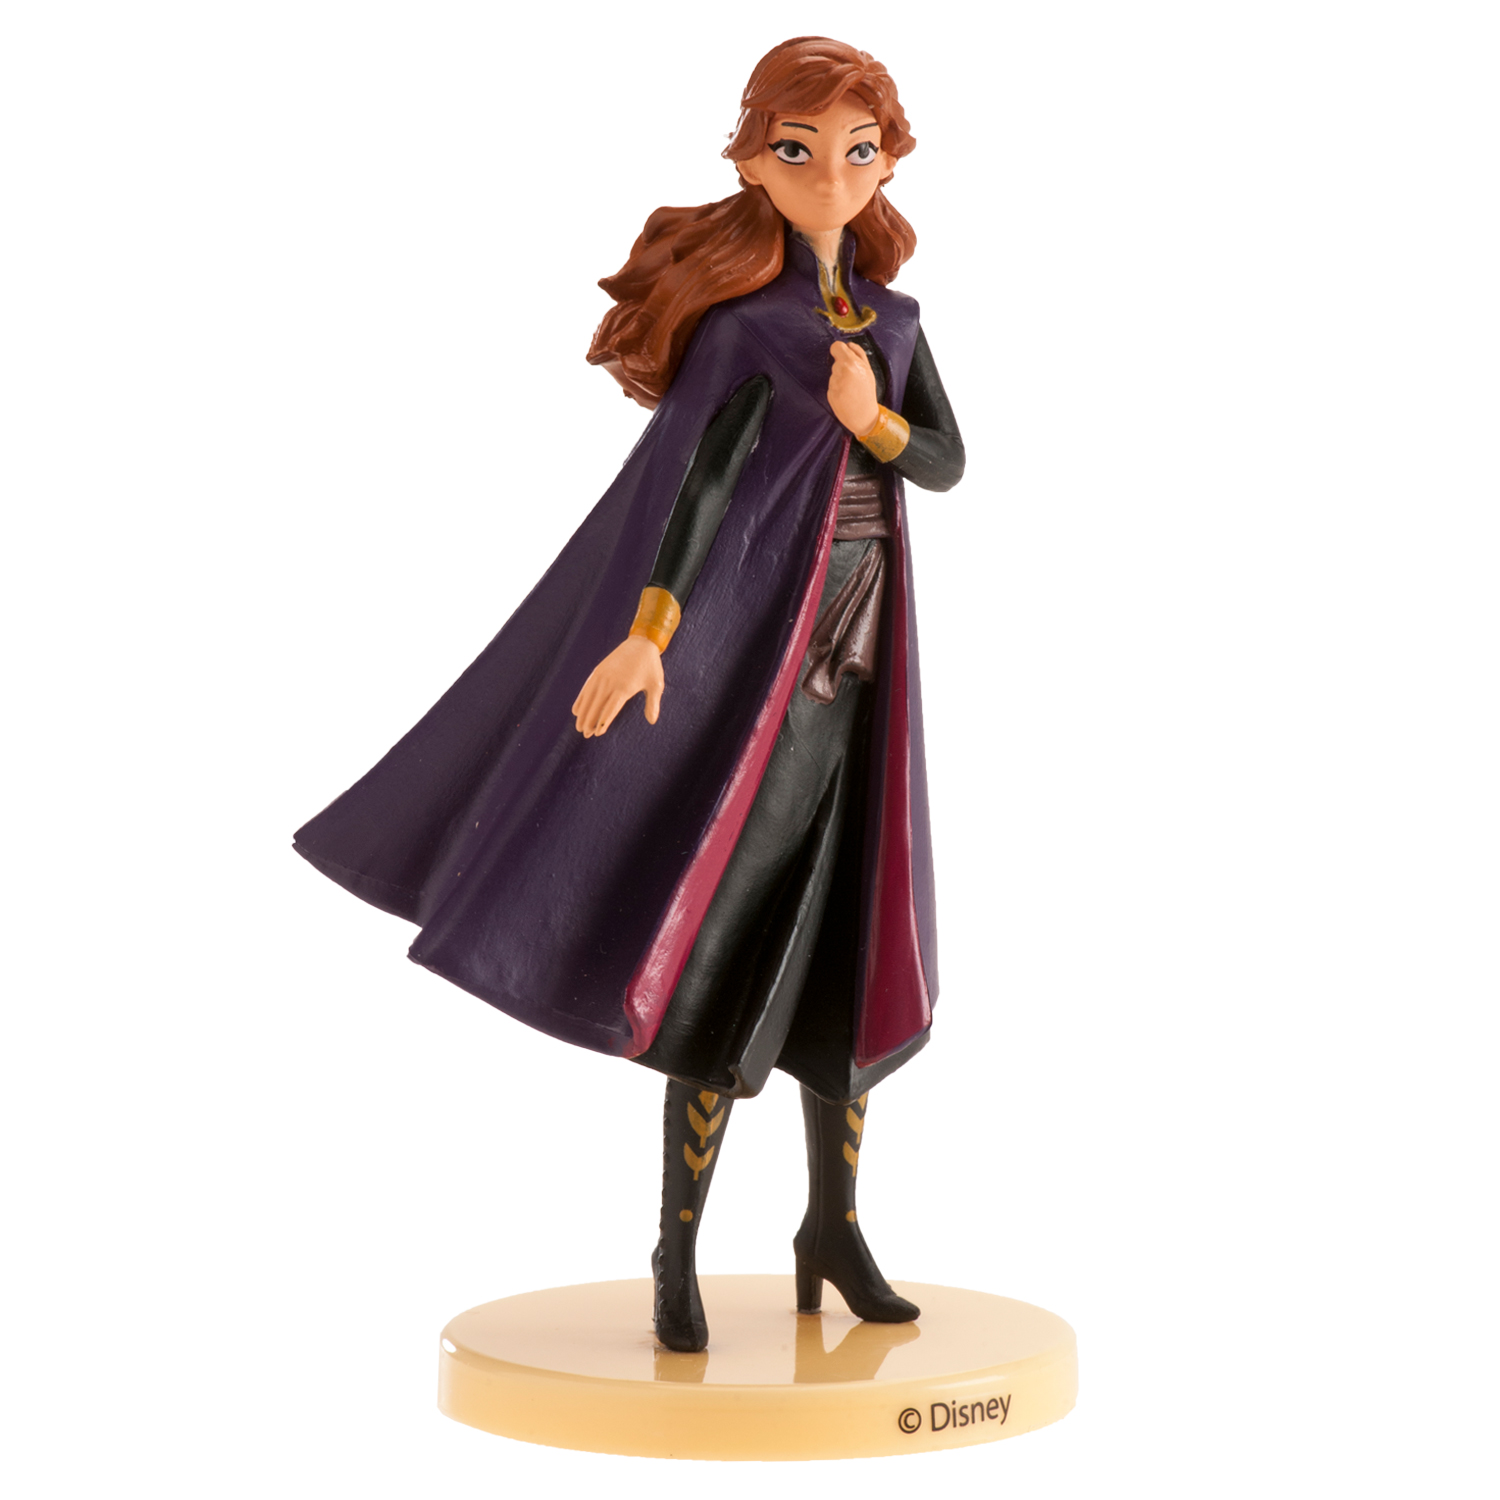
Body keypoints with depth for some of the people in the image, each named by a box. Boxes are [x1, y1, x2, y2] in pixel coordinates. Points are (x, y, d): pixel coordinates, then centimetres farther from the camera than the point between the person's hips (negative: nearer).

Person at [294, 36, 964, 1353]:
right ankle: (679, 1248, 7)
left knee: (850, 945, 9)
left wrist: (870, 420, -13)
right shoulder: (743, 316, -9)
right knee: (736, 941, -5)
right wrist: (649, 632, -35)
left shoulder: (890, 317, 11)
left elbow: (949, 462, 9)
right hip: (754, 648, -6)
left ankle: (833, 1227, 21)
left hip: (854, 664, 6)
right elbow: (703, 471, -22)